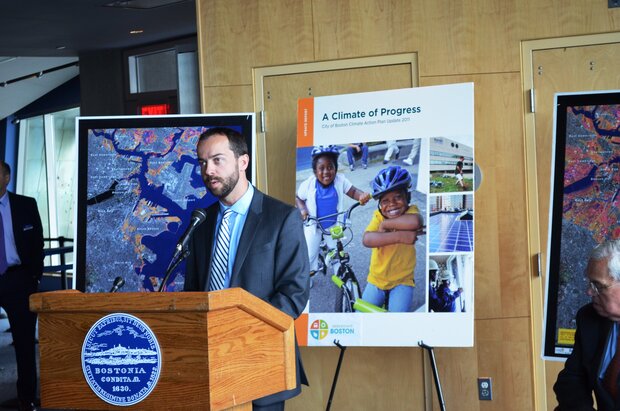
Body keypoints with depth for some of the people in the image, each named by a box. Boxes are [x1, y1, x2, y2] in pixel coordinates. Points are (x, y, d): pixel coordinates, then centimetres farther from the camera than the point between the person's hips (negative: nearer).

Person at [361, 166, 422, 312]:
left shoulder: (411, 211, -11)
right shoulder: (378, 216, -8)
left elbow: (415, 222, -37)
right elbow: (366, 240, -27)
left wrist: (386, 224, -26)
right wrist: (399, 236, -37)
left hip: (402, 281, -2)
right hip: (376, 280, 2)